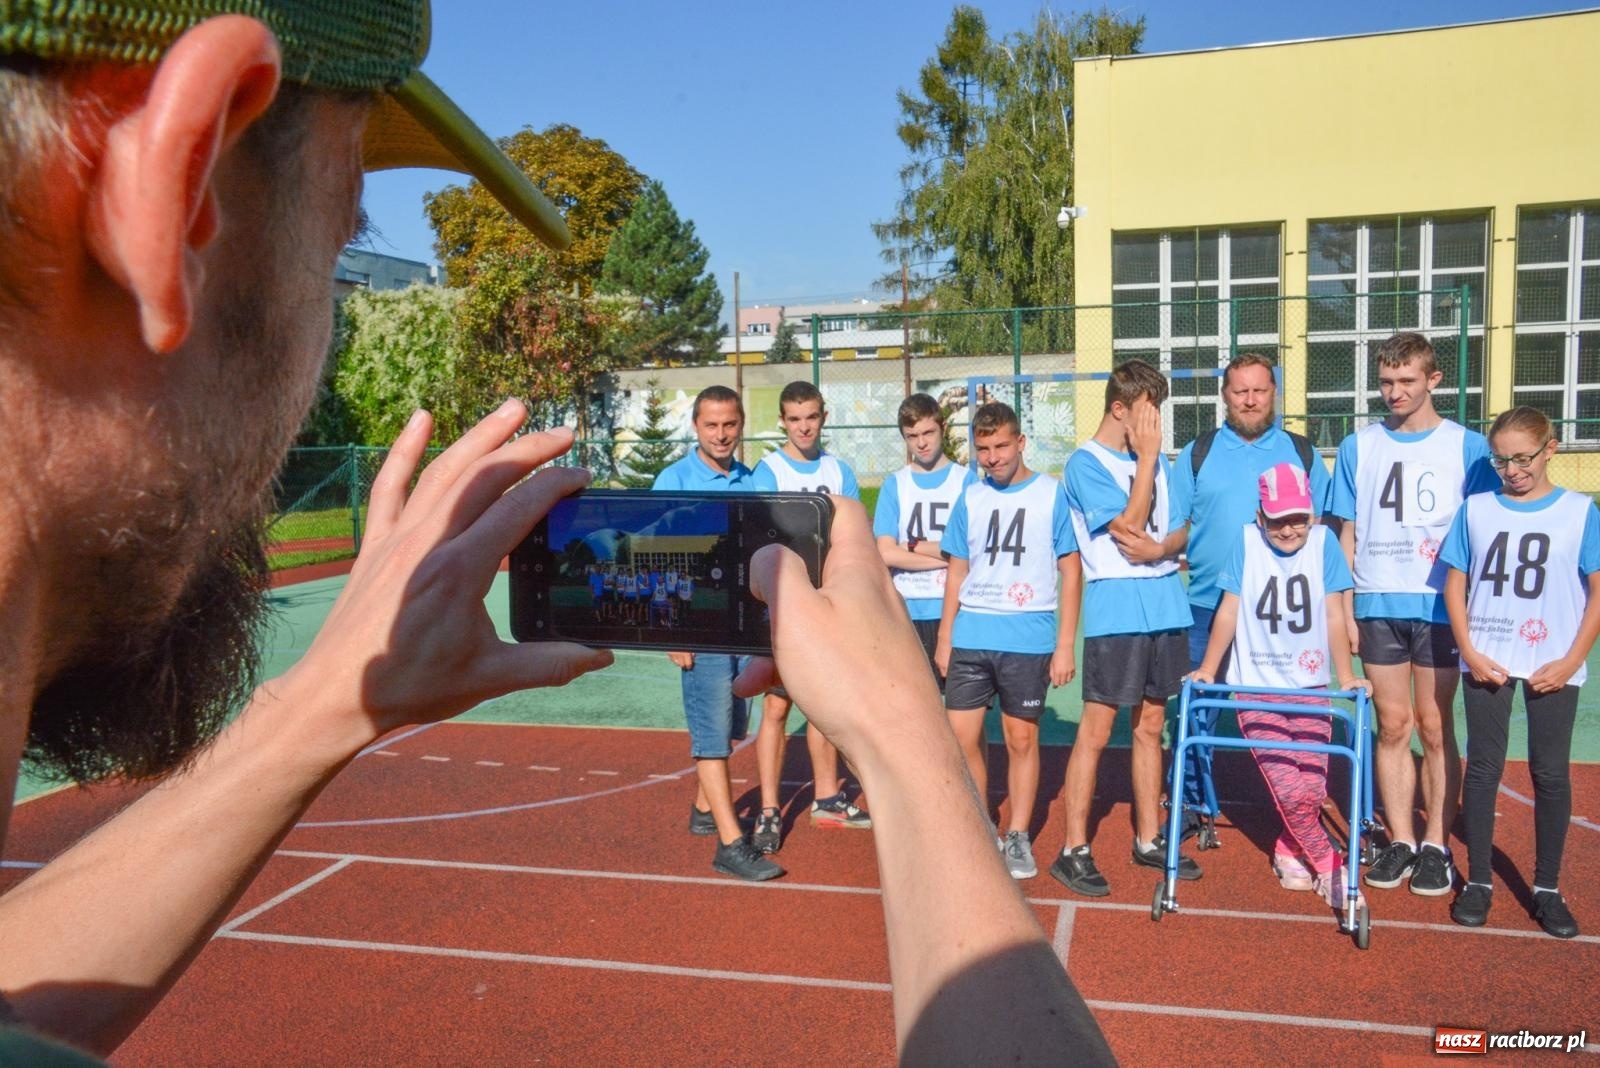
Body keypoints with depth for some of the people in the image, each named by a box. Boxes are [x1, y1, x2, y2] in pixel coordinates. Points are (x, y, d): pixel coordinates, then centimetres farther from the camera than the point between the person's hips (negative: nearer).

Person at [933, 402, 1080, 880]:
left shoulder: (1052, 493, -1)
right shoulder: (969, 498, 8)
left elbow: (1070, 570, 0)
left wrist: (1066, 644, -5)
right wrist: (944, 638, 10)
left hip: (1028, 639, -3)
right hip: (970, 638, 3)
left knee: (1022, 740, 6)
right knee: (960, 738, 3)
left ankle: (1018, 837, 21)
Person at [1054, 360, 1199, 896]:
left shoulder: (1157, 461, 13)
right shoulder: (1086, 463, -7)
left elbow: (1179, 530, 10)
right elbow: (1129, 526, -15)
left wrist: (1159, 549, -13)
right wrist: (1146, 457, -11)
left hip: (1165, 603, 7)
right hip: (1117, 608, -6)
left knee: (1150, 725, 14)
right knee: (1096, 730, -4)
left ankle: (1148, 839, 24)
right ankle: (1074, 851, 4)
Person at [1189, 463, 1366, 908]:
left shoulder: (1323, 542, 0)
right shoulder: (1245, 541, -2)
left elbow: (1333, 615, 1)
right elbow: (1229, 611, 0)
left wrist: (1346, 676, -2)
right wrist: (1207, 669, -1)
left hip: (1310, 690, 2)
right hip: (1256, 689, -1)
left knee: (1312, 790, -4)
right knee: (1291, 792, -11)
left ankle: (1289, 854, 25)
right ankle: (1329, 869, 11)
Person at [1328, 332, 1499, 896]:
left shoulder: (1468, 446, 2)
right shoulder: (1358, 447, 8)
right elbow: (1348, 534, 9)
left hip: (1441, 607, -2)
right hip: (1377, 608, 2)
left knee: (1434, 726, 2)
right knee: (1392, 726, 6)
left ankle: (1436, 844, 14)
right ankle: (1400, 840, 17)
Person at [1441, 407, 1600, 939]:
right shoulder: (1476, 509, 4)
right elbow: (1455, 583, 6)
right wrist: (1470, 651, -5)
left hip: (1553, 667, -1)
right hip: (1487, 662, 1)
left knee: (1551, 774, 6)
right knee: (1483, 768, 5)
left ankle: (1548, 889, 19)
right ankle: (1478, 881, 15)